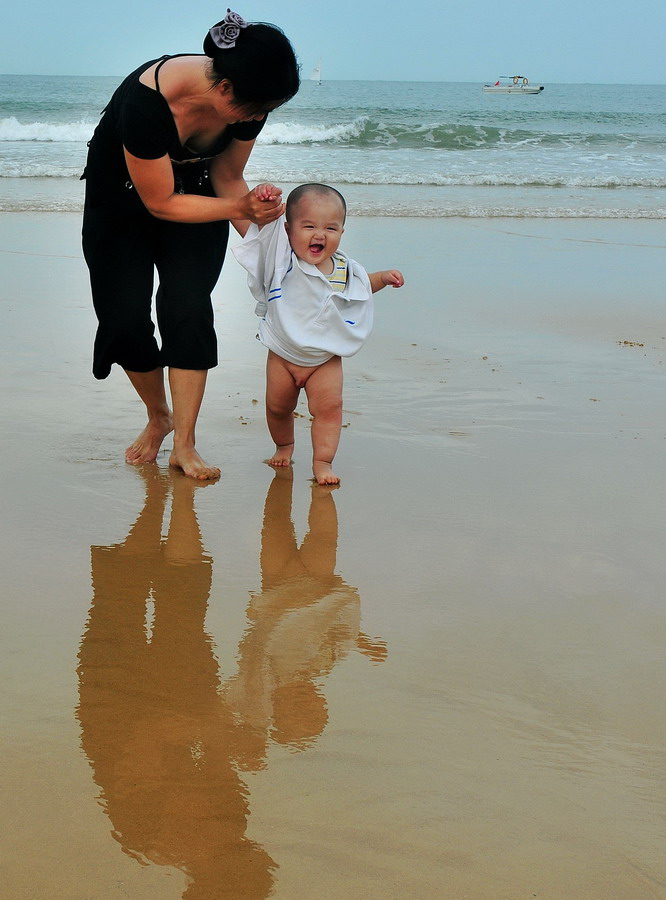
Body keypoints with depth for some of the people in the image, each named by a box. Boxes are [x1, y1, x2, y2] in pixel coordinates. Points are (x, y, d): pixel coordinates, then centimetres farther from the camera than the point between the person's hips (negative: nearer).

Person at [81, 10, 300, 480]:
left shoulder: (249, 102, -25)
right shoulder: (145, 100, -40)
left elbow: (227, 177, -9)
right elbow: (161, 203, -30)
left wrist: (252, 219, -26)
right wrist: (238, 208, -35)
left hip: (194, 191, 3)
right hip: (122, 198, -3)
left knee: (189, 309, -10)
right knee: (125, 316, -3)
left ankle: (184, 443, -6)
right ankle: (159, 417, 22)